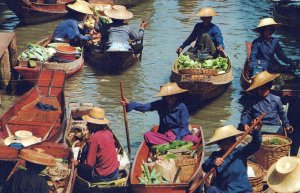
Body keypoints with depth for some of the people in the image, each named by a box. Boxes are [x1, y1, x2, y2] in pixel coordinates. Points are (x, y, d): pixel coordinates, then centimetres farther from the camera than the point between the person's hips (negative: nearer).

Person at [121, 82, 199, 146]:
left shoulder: (182, 107, -10)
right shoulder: (160, 104, -1)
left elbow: (184, 126, -11)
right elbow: (144, 107, -7)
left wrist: (177, 140, -24)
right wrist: (129, 104, -21)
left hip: (180, 134, -3)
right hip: (163, 135, 3)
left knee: (194, 139, -32)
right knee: (148, 135, -23)